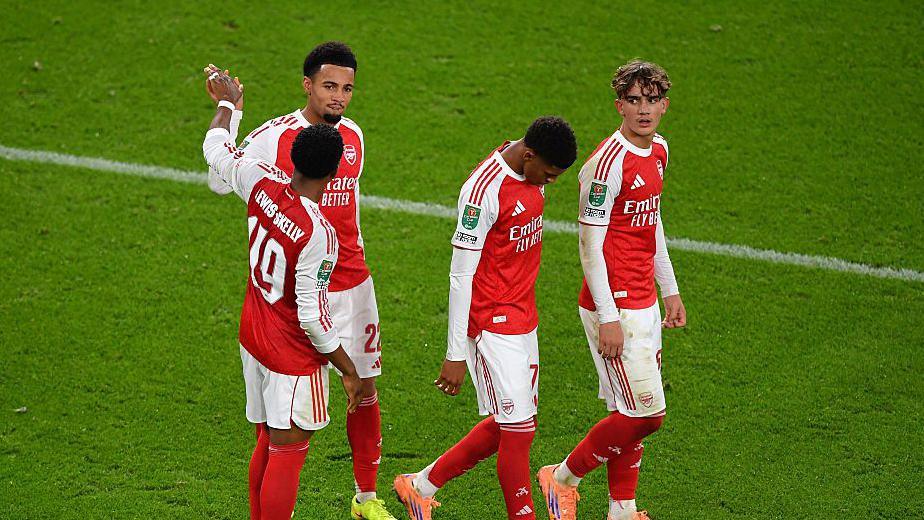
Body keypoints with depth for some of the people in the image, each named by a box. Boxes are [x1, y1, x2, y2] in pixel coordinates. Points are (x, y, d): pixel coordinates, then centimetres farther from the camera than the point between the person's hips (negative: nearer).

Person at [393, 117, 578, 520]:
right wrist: (456, 354, -16)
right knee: (519, 430, -6)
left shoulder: (532, 173, 5)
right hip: (492, 323, -9)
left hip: (523, 319, 9)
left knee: (505, 425, 13)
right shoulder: (484, 191, -21)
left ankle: (422, 486, 27)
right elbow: (460, 275, -18)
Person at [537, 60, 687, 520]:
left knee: (630, 412, 12)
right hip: (614, 305, -9)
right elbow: (590, 245, -18)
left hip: (645, 301, 9)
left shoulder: (657, 151, 9)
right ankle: (563, 479, 9)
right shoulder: (607, 163, -19)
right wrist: (608, 318, -20)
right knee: (646, 413, -7)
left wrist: (670, 290, 23)